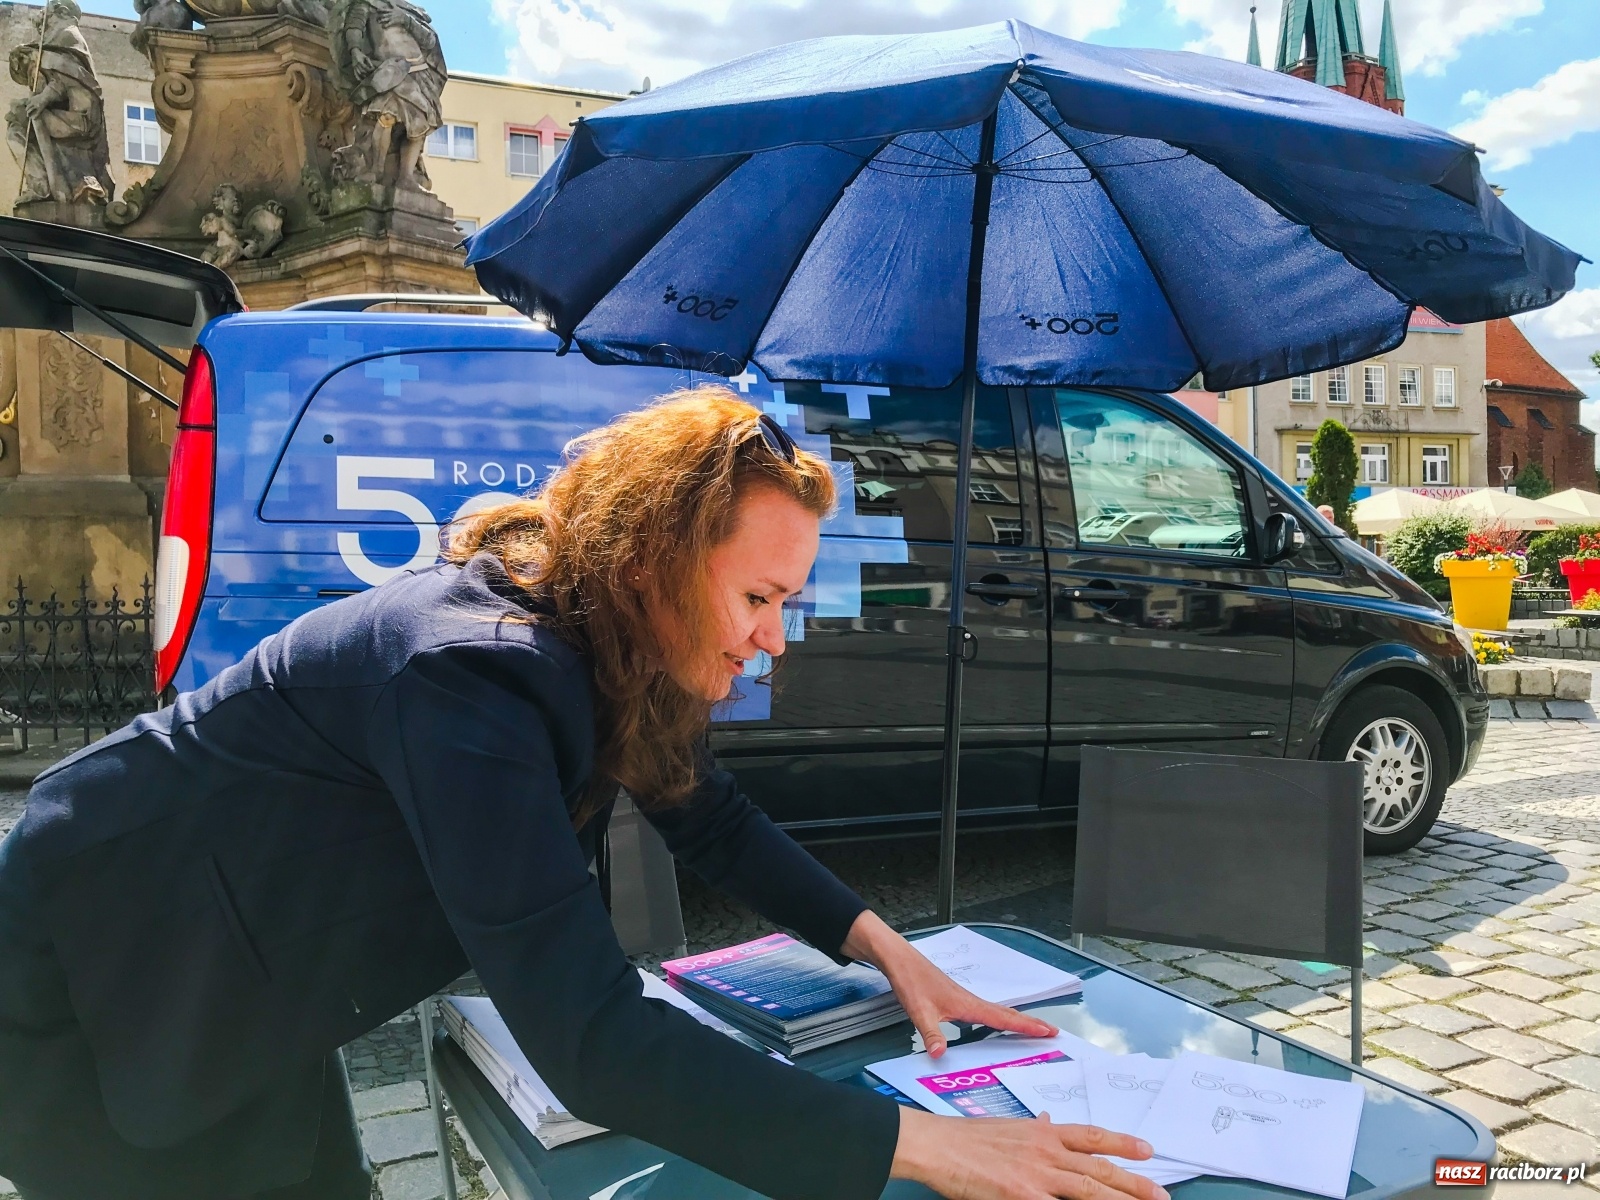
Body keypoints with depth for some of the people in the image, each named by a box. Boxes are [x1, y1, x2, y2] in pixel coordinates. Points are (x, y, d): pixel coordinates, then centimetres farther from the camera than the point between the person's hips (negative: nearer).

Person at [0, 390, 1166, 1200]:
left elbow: (712, 816, 4)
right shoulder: (477, 671, -37)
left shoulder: (605, 655, -9)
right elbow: (592, 1040, -41)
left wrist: (886, 947, -7)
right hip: (96, 985, -7)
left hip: (245, 988, 8)